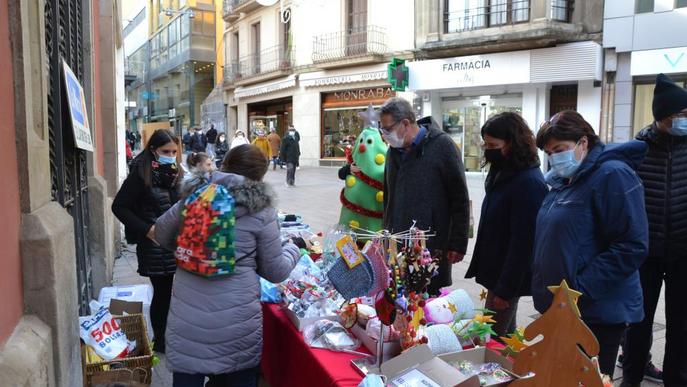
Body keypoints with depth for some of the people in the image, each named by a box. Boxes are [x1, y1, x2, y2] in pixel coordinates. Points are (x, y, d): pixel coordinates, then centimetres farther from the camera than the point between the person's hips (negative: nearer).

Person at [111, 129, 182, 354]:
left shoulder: (175, 173, 9)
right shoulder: (141, 174, -10)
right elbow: (119, 206, -9)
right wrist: (146, 230, -15)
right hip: (154, 245, -5)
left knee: (170, 292, 10)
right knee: (162, 293, 3)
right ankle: (160, 342, 21)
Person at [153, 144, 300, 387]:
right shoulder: (260, 209, -6)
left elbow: (161, 235, 17)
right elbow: (276, 272, 1)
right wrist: (294, 249, 19)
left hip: (187, 317, 3)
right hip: (236, 321, -2)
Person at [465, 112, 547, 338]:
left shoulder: (529, 183, -21)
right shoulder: (502, 173, 9)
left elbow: (523, 241, -22)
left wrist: (506, 289, -20)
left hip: (508, 276, -9)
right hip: (494, 270, 9)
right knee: (505, 336, 19)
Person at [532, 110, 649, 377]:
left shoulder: (613, 175, -14)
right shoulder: (559, 179, 11)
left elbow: (632, 247, -21)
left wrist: (578, 289, -22)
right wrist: (543, 288, 10)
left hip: (597, 313, -8)